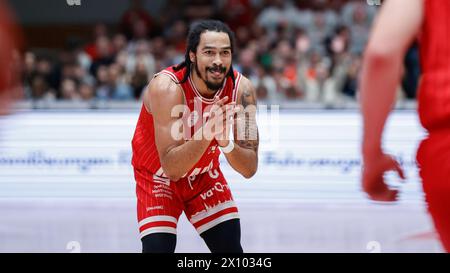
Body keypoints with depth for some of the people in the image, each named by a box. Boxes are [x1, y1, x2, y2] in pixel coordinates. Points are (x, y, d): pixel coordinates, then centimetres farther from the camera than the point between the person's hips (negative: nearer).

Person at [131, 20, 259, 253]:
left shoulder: (242, 89, -20)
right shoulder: (167, 87, -32)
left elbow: (250, 169, -18)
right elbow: (170, 168, -35)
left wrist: (225, 143, -38)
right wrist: (207, 131, -48)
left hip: (204, 174, 4)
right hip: (158, 175, -4)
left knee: (231, 249, -3)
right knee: (157, 248, -20)